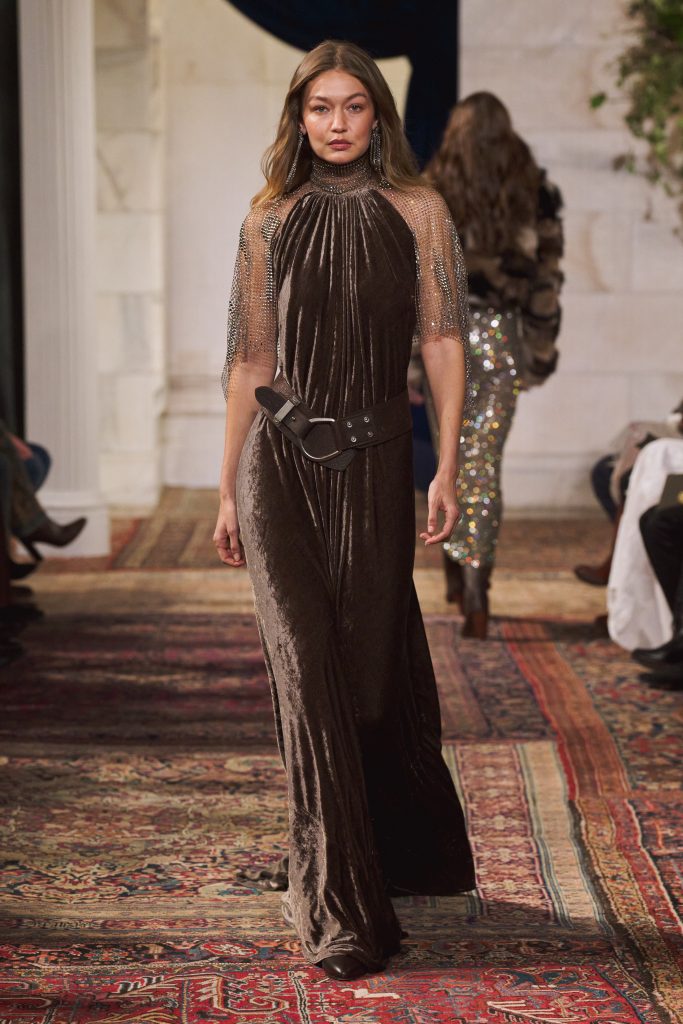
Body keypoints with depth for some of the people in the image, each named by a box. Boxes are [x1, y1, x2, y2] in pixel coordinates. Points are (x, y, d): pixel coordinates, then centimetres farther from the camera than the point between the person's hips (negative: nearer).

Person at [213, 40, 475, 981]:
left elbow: (445, 342, -2)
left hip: (374, 462, 0)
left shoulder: (417, 212, 4)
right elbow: (249, 361, 10)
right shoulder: (271, 219, 8)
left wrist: (446, 469, -11)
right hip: (281, 459, 1)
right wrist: (228, 489, 8)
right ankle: (341, 910, -5)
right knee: (307, 666, -9)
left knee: (370, 669, 8)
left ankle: (408, 855, 34)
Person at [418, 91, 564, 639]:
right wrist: (542, 348, 8)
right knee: (485, 463, 1)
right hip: (504, 336, 0)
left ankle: (457, 575, 21)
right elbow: (549, 273, 1)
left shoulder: (432, 191, -2)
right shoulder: (536, 192, 0)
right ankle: (476, 592, -9)